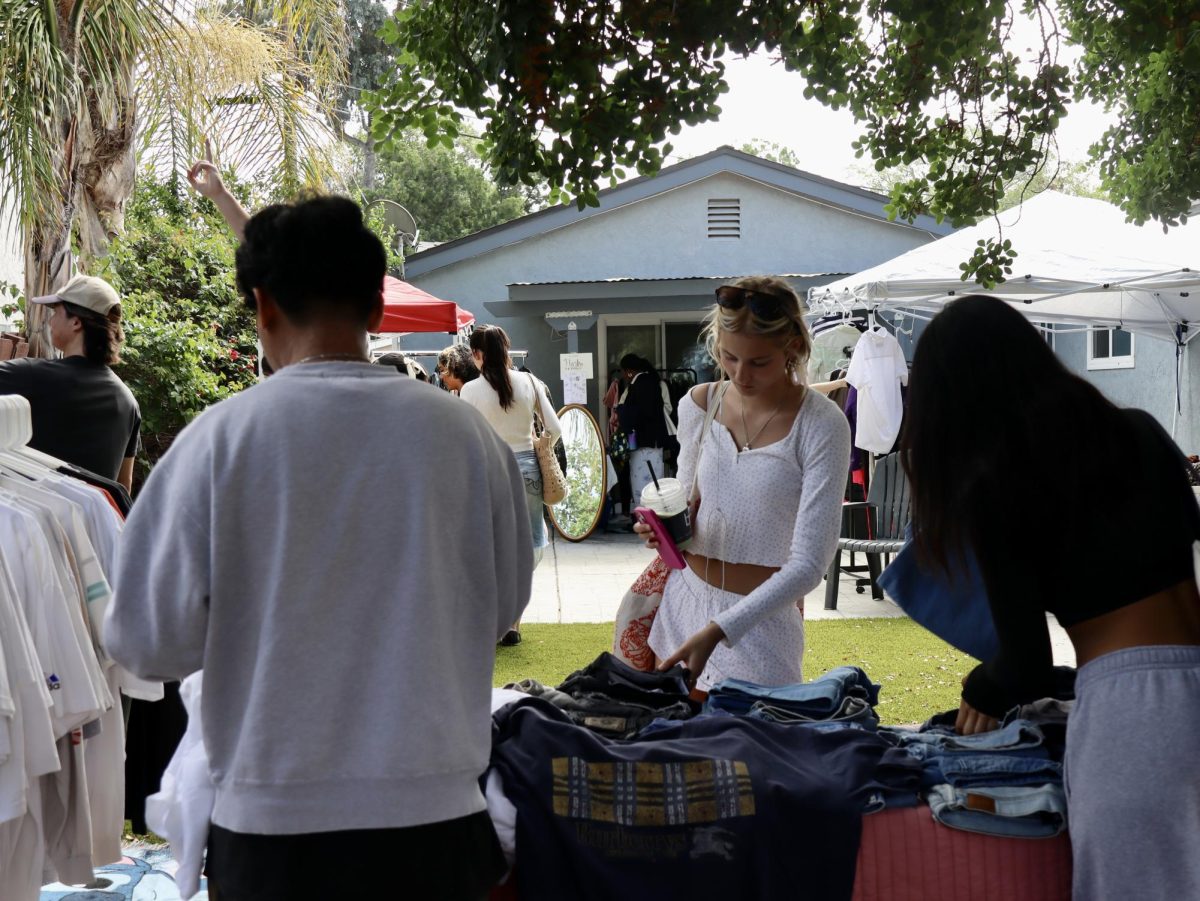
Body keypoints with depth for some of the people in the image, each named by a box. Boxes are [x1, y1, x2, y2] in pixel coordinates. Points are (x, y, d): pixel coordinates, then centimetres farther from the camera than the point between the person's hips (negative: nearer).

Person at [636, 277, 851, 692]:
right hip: (685, 596, 4)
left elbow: (809, 563, -18)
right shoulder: (698, 404, 0)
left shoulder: (821, 425, -15)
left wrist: (717, 630, -24)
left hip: (763, 615, -4)